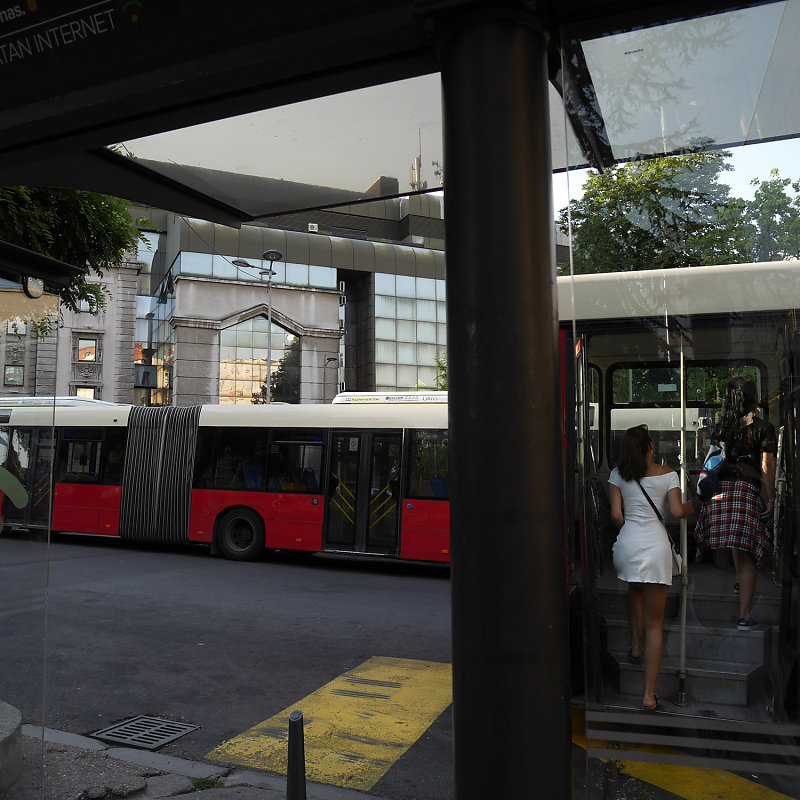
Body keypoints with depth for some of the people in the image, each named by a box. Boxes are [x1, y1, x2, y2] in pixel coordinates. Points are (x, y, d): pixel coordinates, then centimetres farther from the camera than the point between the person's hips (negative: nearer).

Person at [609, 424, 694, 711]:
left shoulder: (618, 474, 4)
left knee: (635, 590, 37)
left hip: (627, 543, 2)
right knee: (655, 623, 4)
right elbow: (677, 512, -7)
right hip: (656, 545, -2)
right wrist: (693, 505, 15)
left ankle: (636, 646, 29)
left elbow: (616, 515, 0)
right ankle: (649, 694, 5)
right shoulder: (667, 474, 0)